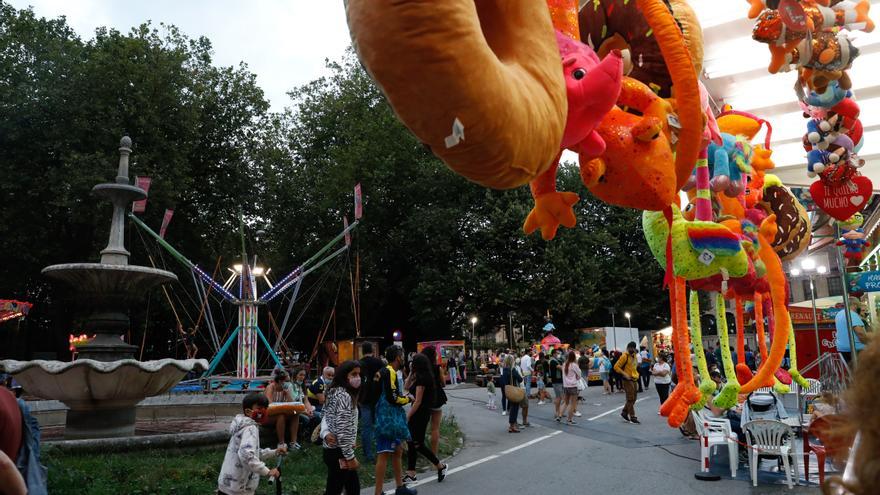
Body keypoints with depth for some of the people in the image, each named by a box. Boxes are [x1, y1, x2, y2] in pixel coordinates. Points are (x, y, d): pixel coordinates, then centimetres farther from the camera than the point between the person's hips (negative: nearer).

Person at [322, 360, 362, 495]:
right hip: (338, 452, -10)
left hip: (333, 449, 10)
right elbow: (343, 430, -24)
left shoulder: (336, 393, 12)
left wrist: (326, 432, -8)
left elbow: (326, 418, 12)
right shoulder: (344, 395, -20)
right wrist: (350, 457, -20)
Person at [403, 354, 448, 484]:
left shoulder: (421, 378, -19)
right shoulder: (421, 377, 9)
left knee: (417, 444, -2)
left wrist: (407, 417, -16)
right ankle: (411, 473, 16)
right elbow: (407, 386, 20)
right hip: (420, 414, 10)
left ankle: (440, 466, 11)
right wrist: (411, 372, 11)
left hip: (420, 414, -10)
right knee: (411, 443, 10)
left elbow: (417, 402, -20)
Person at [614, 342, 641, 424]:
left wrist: (636, 375, 16)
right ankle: (632, 417, -1)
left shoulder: (635, 356, 13)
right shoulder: (624, 356, -13)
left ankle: (624, 413, 25)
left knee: (633, 399, 12)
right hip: (628, 380, -8)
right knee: (630, 399, -5)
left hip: (634, 379, 8)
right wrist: (624, 374, -21)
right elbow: (616, 367, -16)